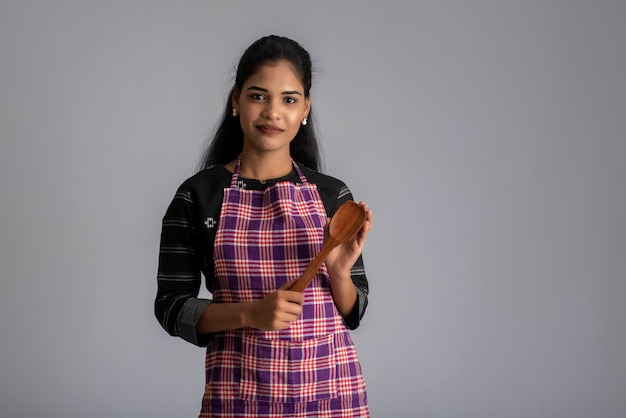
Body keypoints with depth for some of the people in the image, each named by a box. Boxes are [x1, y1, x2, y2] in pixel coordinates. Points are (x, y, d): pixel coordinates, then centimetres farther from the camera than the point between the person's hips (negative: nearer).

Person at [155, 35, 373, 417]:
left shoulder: (332, 195, 2)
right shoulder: (197, 195, -2)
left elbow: (352, 314, 6)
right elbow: (171, 307, -2)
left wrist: (340, 271, -14)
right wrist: (250, 314, -15)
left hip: (327, 383, 1)